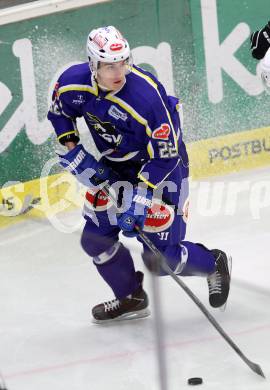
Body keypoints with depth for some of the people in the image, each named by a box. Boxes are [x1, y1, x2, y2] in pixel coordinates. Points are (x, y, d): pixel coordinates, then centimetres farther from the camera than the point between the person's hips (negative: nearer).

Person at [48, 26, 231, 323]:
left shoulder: (146, 95, -34)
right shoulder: (72, 82, -18)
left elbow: (164, 155, -27)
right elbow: (59, 112, 7)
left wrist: (140, 198, -30)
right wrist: (72, 151, -2)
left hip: (163, 163, -6)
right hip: (116, 162, 6)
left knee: (160, 256, -7)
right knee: (96, 238, 4)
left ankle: (214, 265, 23)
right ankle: (131, 299, 26)